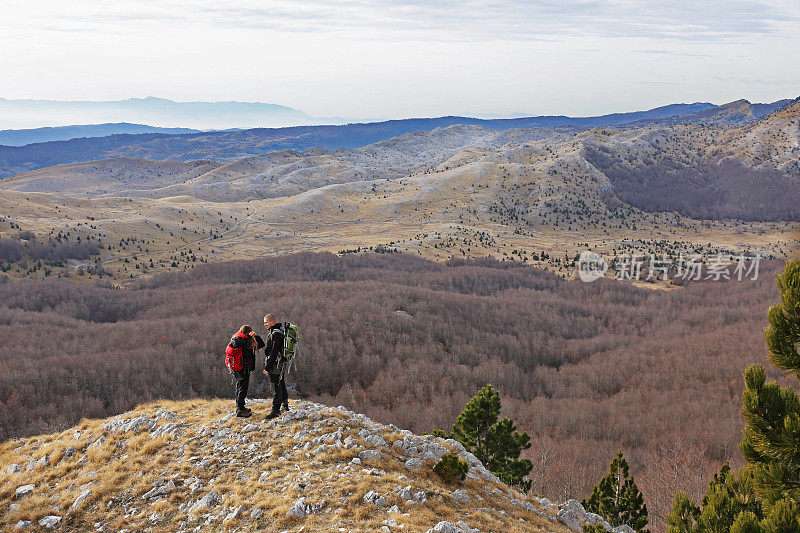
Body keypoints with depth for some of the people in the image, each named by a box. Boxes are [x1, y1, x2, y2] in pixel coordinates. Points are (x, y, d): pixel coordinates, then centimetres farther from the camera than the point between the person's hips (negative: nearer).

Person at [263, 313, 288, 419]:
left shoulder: (276, 334, -19)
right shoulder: (275, 332, 14)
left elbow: (274, 352, -24)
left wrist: (267, 367, -22)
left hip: (275, 364, -10)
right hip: (280, 364, 10)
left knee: (276, 387, -6)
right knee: (281, 384, 22)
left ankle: (276, 410, -3)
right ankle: (285, 404, 36)